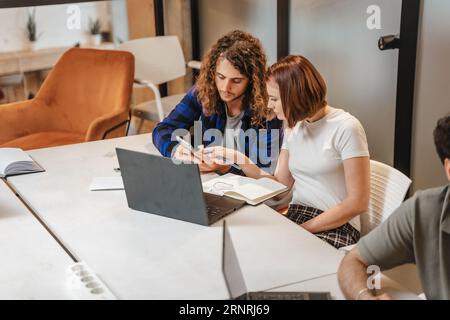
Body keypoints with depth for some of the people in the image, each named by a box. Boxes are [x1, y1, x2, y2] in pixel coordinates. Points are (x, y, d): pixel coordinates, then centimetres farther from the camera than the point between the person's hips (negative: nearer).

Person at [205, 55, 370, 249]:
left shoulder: (345, 127, -11)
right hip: (294, 216, 6)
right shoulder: (293, 127, 12)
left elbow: (358, 202, -13)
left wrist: (304, 228, -16)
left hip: (336, 227, -6)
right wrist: (236, 158, 0)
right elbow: (281, 183, 9)